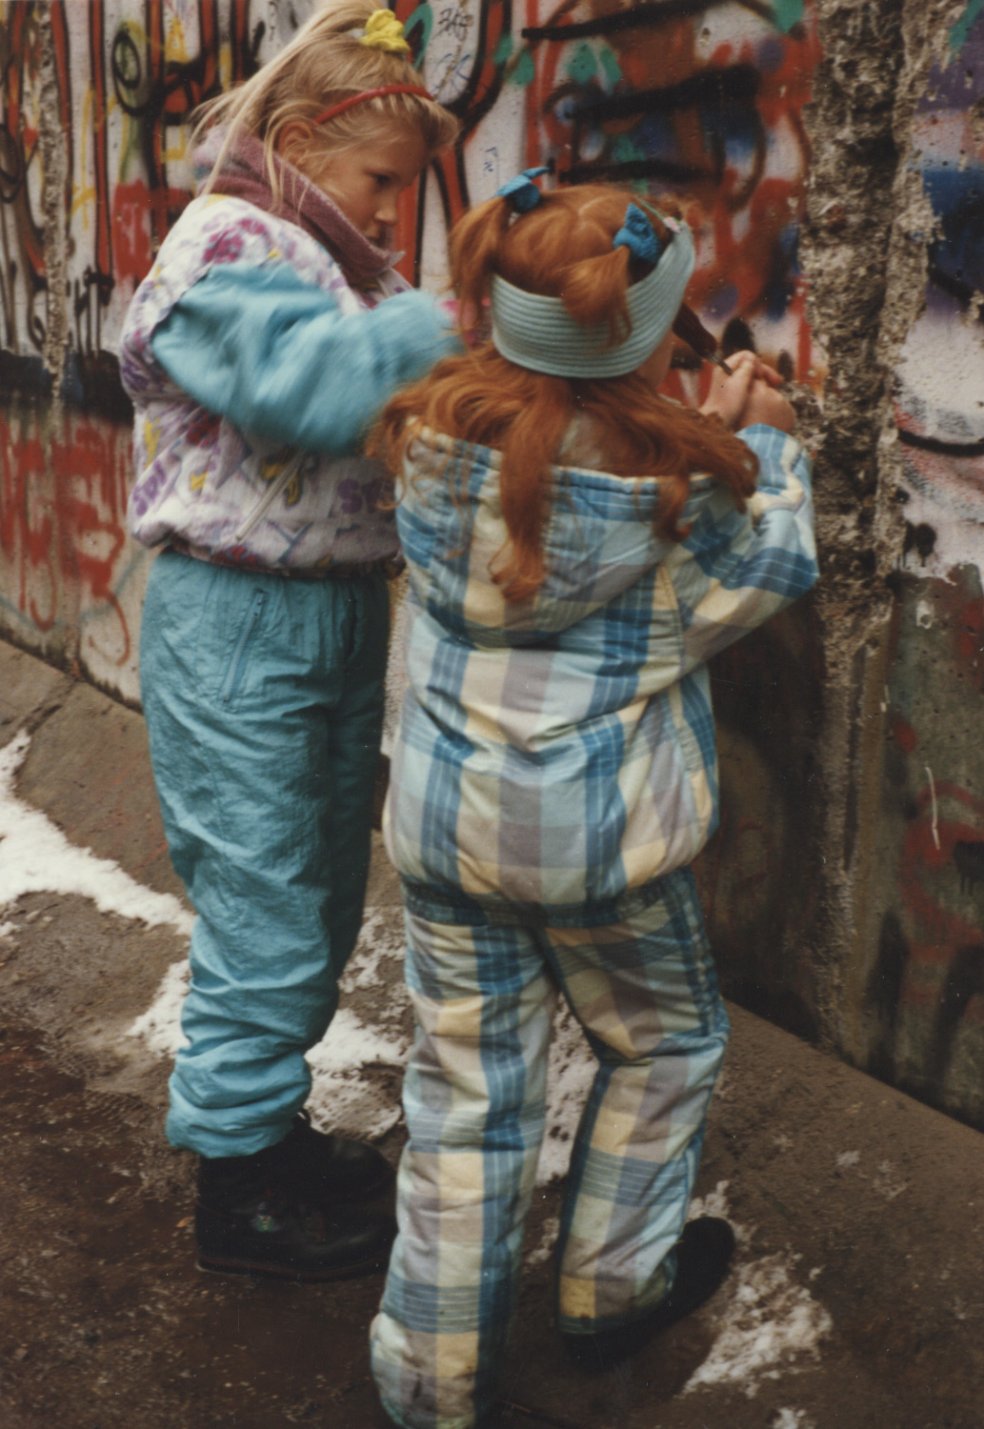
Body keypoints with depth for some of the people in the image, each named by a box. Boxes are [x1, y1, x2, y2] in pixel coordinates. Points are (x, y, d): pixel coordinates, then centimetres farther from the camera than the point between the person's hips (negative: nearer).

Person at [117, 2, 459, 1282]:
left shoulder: (333, 258, 14)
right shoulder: (228, 250, -13)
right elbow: (318, 385, -32)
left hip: (340, 620, 9)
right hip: (237, 632, -9)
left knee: (322, 906, 18)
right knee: (264, 916, 1)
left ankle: (271, 1126, 37)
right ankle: (236, 1192, 19)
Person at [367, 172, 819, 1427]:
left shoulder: (435, 433, -6)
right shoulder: (673, 473, -19)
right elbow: (772, 569, -1)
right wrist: (763, 446, 12)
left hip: (443, 818, 4)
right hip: (599, 832, -3)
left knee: (466, 1090, 15)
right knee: (665, 1046, 24)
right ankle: (610, 1290, 41)